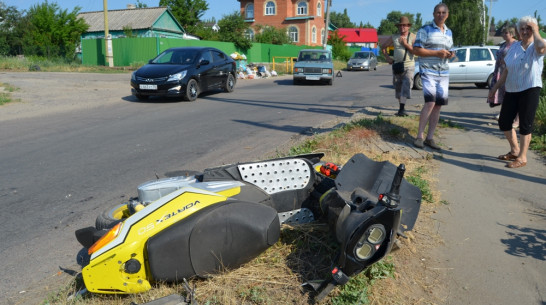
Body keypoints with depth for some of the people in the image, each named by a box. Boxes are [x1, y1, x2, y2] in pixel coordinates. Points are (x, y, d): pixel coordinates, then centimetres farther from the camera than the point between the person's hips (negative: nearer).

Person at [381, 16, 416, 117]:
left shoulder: (413, 37, 0)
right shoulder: (394, 37, 7)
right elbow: (383, 46, 19)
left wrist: (405, 44, -15)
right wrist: (387, 58, 9)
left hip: (409, 66, -4)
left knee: (406, 86, -16)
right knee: (398, 87, 9)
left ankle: (402, 109, -22)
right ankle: (401, 107, 24)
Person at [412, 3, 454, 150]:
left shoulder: (449, 33, 18)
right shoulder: (425, 30, -2)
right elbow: (416, 50, -9)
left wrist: (450, 55, 2)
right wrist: (436, 53, -17)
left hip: (444, 73, 6)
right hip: (428, 71, -6)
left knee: (438, 106, 3)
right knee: (430, 103, -20)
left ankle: (430, 138, 10)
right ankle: (419, 136, -9)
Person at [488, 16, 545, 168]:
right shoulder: (515, 46, 10)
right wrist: (495, 87, 14)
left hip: (530, 90, -6)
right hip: (512, 90, 6)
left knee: (525, 125, -1)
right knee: (504, 123, 9)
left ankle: (522, 157, 8)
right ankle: (514, 151, 29)